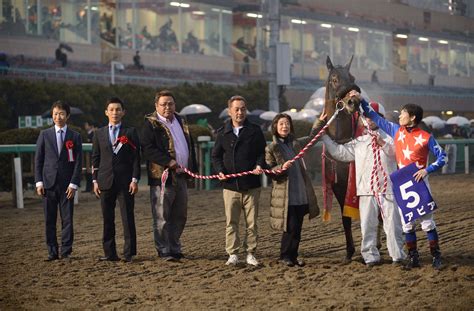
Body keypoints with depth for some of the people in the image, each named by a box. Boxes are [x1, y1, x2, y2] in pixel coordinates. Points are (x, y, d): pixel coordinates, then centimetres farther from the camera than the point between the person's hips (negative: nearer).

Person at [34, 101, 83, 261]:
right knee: (49, 220, 2)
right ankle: (52, 252, 8)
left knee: (67, 219, 0)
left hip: (67, 185, -1)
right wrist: (39, 182, -1)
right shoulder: (44, 135, 8)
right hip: (48, 183, 1)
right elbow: (38, 159, 7)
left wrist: (74, 184, -7)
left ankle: (66, 252, 6)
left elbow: (78, 162, 2)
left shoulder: (75, 136, 6)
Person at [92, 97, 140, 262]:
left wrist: (135, 179, -6)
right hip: (106, 182, 2)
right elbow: (95, 158, 12)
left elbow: (136, 158, 1)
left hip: (125, 182, -2)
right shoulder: (99, 133, 11)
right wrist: (95, 180, 4)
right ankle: (110, 253, 9)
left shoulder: (130, 132, 5)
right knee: (107, 219, 4)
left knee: (128, 218, -2)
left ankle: (129, 253, 2)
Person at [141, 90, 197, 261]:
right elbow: (147, 149, -16)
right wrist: (169, 162, -22)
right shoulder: (151, 124, -5)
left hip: (181, 176, 7)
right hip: (162, 177, -7)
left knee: (180, 215, 12)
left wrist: (192, 166, 14)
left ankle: (174, 248, 22)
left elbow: (190, 145, 25)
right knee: (161, 217, -3)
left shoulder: (181, 122, 18)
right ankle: (164, 251, 2)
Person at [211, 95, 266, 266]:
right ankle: (233, 254, 6)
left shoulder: (255, 131, 6)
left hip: (251, 186, 0)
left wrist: (259, 165, -11)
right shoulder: (223, 133, 8)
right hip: (230, 186, 0)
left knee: (252, 222, 3)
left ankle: (250, 253, 12)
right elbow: (216, 155, 13)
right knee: (231, 222, 0)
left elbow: (262, 152, 9)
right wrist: (220, 171, -5)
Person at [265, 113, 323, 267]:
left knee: (297, 228, 7)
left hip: (301, 195, 5)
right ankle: (285, 256, 8)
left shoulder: (295, 143, 13)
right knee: (291, 227, -7)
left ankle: (293, 256, 17)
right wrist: (281, 167, -21)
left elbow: (311, 138, 31)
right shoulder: (271, 148, -3)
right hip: (285, 196, -5)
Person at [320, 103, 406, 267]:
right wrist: (324, 135, 14)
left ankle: (397, 256, 2)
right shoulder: (359, 142, 18)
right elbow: (339, 152, 17)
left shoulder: (389, 137, 7)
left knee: (392, 223, -4)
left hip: (388, 189, -3)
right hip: (366, 190, 3)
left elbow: (398, 153, -12)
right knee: (368, 225, 3)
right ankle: (371, 257, 9)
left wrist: (382, 143, -25)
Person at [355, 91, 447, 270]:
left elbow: (442, 157, -7)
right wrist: (361, 101, 8)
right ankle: (413, 258, 13)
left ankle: (436, 258, 3)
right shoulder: (397, 131, 5)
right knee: (407, 224, 6)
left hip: (419, 183, -4)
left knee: (427, 222, -3)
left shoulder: (426, 137, -9)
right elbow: (376, 118, 11)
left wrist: (427, 170, -20)